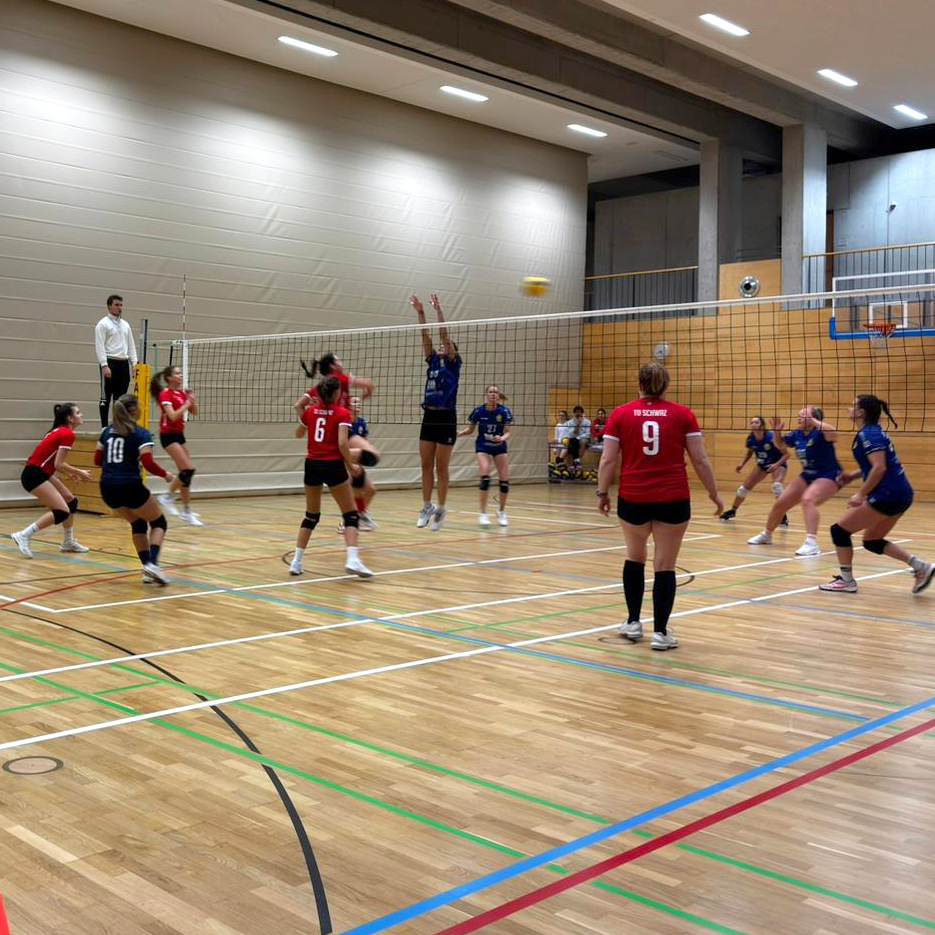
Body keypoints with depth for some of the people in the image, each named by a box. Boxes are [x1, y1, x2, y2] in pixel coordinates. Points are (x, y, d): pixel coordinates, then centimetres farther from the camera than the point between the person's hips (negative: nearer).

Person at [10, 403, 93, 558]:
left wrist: (70, 473, 15)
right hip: (34, 475, -10)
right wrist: (79, 472, -4)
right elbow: (58, 464, -17)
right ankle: (24, 536, -12)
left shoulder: (60, 431, 15)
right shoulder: (68, 434, -14)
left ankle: (68, 542, 24)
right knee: (62, 512, -14)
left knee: (71, 501, 15)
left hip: (40, 473, 10)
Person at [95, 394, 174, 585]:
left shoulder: (107, 431, 12)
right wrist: (165, 474, -1)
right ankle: (152, 563, -11)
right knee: (159, 522, 11)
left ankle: (148, 568, 17)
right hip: (130, 487, -6)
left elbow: (98, 460, 17)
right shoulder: (141, 434, -6)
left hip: (107, 489, 6)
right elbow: (148, 463, -17)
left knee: (138, 524, 24)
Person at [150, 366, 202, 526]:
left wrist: (193, 400, -8)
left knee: (186, 472, 7)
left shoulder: (182, 393, 10)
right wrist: (186, 404, -19)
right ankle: (168, 497, -1)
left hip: (179, 434, 8)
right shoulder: (165, 394, -13)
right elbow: (172, 416, -23)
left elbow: (195, 412, 9)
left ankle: (187, 512, 13)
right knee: (188, 469, -16)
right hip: (168, 435, -8)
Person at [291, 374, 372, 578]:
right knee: (350, 515, 2)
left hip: (312, 465, 5)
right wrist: (351, 465, -3)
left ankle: (296, 562, 15)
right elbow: (342, 443, -16)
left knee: (311, 516, 19)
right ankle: (352, 559, -16)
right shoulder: (342, 413, -4)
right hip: (333, 466, -5)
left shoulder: (310, 411, 8)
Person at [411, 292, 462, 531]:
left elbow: (444, 334, -8)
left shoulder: (454, 363, 0)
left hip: (446, 419, -6)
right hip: (429, 417, 6)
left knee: (441, 467, -1)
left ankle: (441, 509, 8)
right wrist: (420, 311, 0)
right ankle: (427, 506, 16)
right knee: (426, 466, 7)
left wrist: (438, 310, -11)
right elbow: (426, 336, 8)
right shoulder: (433, 361, 14)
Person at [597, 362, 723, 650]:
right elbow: (700, 459, 0)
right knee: (665, 566, 7)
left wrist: (602, 492, 11)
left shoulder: (620, 414, 1)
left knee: (635, 557, 22)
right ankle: (661, 632, 12)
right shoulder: (683, 414, 0)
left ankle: (633, 623, 26)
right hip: (673, 500, -1)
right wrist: (714, 494, 11)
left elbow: (608, 460, -1)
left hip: (632, 499, 1)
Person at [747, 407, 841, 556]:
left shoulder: (819, 433, -22)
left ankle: (812, 543, -43)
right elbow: (780, 445, 17)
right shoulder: (797, 435, -1)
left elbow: (834, 434, -45)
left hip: (827, 477, -8)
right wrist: (776, 431, -3)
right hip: (807, 476, 8)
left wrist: (813, 420, -43)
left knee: (808, 499, -36)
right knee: (780, 503, 11)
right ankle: (766, 535, 36)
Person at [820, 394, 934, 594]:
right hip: (901, 494, 10)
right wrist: (853, 475, 18)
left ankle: (846, 581, 8)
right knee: (872, 541, 19)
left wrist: (861, 494, -19)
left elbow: (879, 468, -24)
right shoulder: (874, 431, 15)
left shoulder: (868, 434, -14)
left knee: (839, 530, -1)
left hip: (888, 495, -10)